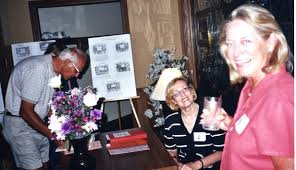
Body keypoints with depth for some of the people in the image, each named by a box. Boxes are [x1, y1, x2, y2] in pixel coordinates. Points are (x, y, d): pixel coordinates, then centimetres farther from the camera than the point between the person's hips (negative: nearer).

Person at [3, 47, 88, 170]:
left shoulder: (53, 69, 3)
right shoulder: (38, 68, -25)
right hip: (20, 126, -8)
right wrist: (53, 135, -20)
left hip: (37, 123, 8)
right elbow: (26, 111, -25)